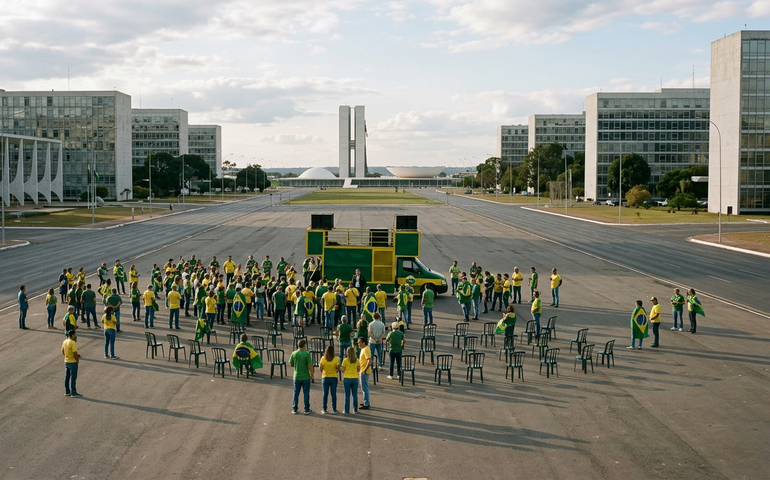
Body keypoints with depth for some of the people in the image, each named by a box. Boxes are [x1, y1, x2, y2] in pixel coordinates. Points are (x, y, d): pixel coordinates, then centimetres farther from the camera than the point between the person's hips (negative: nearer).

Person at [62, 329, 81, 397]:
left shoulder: (65, 342, 4)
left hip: (66, 361, 8)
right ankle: (73, 393, 4)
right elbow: (75, 353, -23)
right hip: (73, 362, -8)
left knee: (67, 377, 14)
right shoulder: (73, 343, -21)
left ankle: (67, 392, 22)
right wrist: (77, 360, -7)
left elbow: (62, 351, 12)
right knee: (73, 378, -1)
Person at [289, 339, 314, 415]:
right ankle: (307, 410, 11)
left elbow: (290, 364, 3)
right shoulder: (307, 354, -14)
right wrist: (313, 376, -3)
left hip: (296, 377, 3)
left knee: (296, 393, 12)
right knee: (306, 393, 6)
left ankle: (294, 409, 17)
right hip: (305, 377, -3)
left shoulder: (294, 353, -4)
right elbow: (310, 366, -13)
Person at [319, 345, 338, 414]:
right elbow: (338, 368, -7)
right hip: (333, 378, 0)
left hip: (325, 378, 0)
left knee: (325, 394, 9)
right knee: (333, 394, 6)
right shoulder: (335, 359, -9)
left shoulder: (323, 358, -9)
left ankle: (324, 409, 13)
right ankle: (334, 409, 7)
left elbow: (321, 368, -9)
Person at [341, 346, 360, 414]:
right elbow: (358, 369, 6)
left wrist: (340, 367, 15)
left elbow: (342, 370, -5)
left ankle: (347, 410, 7)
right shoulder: (357, 360, -1)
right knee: (355, 395, 11)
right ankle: (355, 410, 15)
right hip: (355, 378, 2)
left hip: (347, 378, -2)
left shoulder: (345, 360, -9)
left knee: (347, 395, 4)